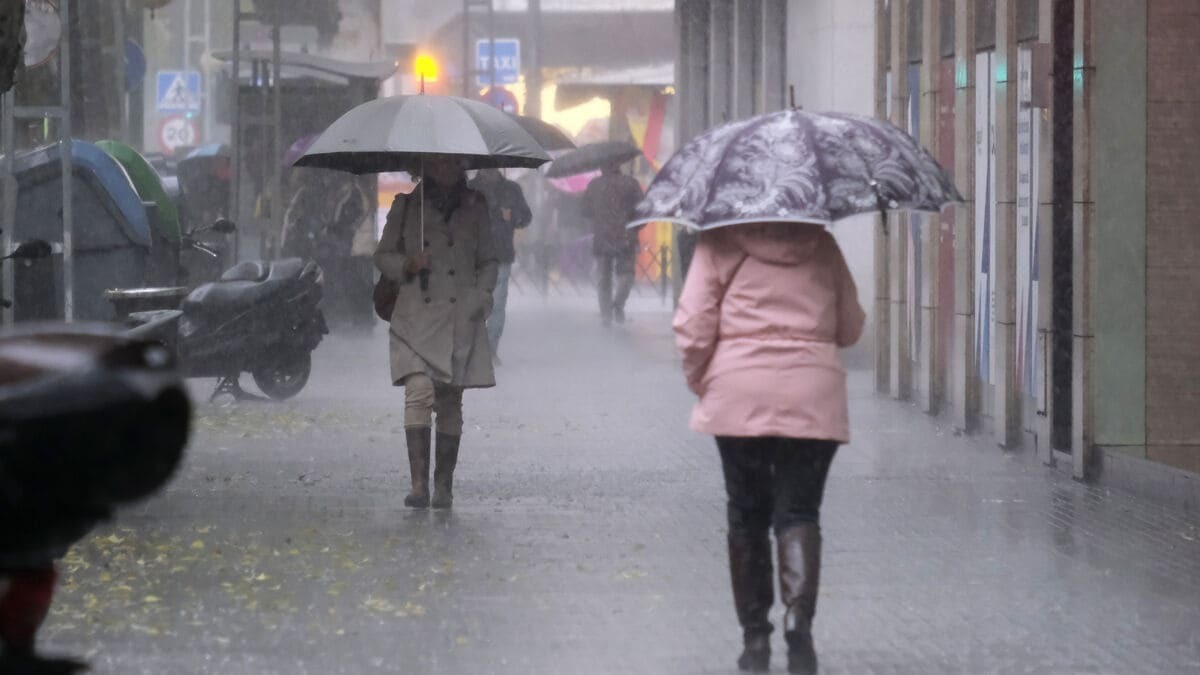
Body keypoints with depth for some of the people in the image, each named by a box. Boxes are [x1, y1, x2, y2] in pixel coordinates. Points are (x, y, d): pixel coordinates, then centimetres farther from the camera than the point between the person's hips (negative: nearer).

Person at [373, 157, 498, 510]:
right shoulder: (406, 205, 8)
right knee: (419, 391, -18)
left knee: (450, 402, 4)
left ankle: (444, 486, 11)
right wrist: (407, 265, -8)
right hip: (417, 316, -2)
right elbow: (383, 255, 13)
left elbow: (487, 261, 18)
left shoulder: (474, 208, 12)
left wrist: (481, 294, 0)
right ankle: (419, 484, -22)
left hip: (460, 319, 2)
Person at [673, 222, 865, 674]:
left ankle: (755, 638, 13)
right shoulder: (821, 245, 7)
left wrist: (699, 382, 11)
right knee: (798, 513, 3)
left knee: (746, 515, 11)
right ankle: (798, 615, -21)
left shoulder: (720, 242, -1)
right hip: (813, 397, 1)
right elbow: (851, 329, 13)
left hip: (738, 396, -1)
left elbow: (693, 327, -6)